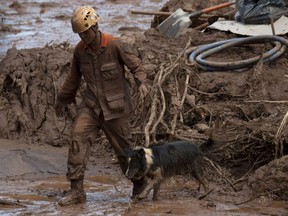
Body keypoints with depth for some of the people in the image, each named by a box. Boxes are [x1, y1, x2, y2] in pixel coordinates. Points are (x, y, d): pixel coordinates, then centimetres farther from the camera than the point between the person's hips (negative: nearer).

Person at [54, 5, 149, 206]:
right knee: (78, 138, -17)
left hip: (115, 107, -3)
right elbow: (73, 77, 14)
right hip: (91, 105, 3)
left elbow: (136, 64, -7)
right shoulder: (80, 50, -1)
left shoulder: (115, 46, -15)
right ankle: (76, 189, -16)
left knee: (123, 148, 4)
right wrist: (61, 100, 24)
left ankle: (139, 184, 30)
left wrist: (142, 82, -28)